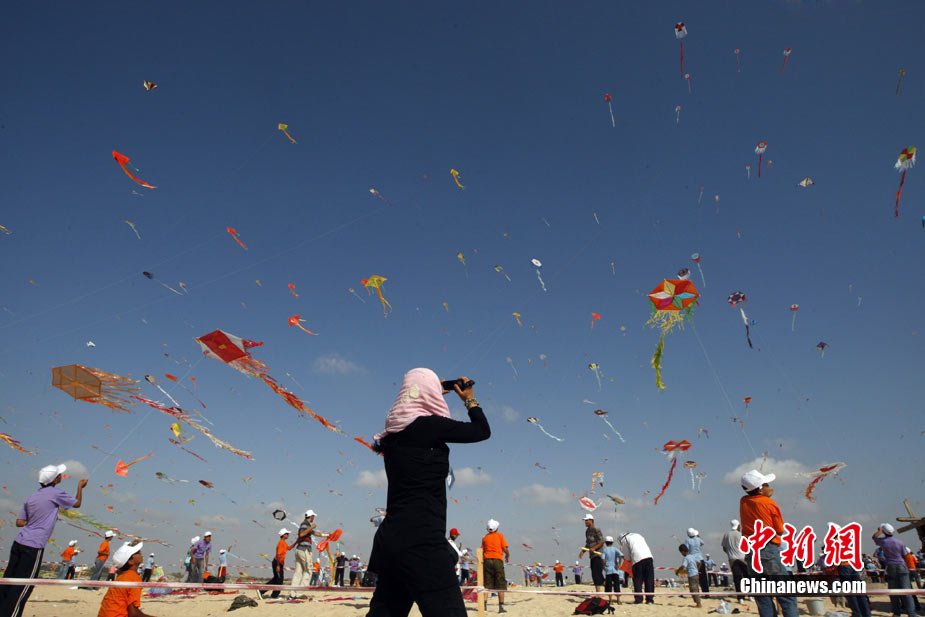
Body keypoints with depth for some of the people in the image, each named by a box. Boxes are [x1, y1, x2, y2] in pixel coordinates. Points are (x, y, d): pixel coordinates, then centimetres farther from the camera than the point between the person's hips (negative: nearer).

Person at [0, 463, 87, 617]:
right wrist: (80, 487, 20)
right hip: (34, 547, -7)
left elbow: (19, 522, 13)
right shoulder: (55, 493, -9)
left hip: (19, 542, 7)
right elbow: (77, 503, 6)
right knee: (21, 588, 1)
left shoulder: (32, 496, 11)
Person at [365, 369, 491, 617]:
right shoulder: (427, 425, -11)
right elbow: (482, 431, -1)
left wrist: (435, 397, 38)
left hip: (391, 538, 9)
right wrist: (469, 399, 15)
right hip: (420, 540, -9)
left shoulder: (395, 431, 11)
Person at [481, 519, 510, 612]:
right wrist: (508, 556, 17)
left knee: (486, 584, 7)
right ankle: (501, 606, 0)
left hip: (487, 560, 3)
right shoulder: (500, 535, 2)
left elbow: (482, 551, 9)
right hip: (498, 560, -2)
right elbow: (505, 549, -2)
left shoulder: (485, 537, 11)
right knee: (500, 585, 3)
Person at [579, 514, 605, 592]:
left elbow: (602, 542, -16)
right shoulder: (587, 531, 15)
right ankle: (597, 592, 18)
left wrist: (594, 548, -26)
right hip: (592, 556, 9)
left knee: (598, 573, -11)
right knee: (594, 575, 9)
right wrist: (583, 551, 11)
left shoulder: (596, 530, -11)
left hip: (598, 555, -9)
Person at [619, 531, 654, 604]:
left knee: (637, 580, 5)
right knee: (649, 579, 11)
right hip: (648, 556, 5)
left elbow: (627, 556, 12)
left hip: (637, 558, -5)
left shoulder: (623, 539, 15)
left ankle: (638, 599, 1)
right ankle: (650, 599, 11)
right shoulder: (637, 535, 31)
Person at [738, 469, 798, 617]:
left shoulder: (743, 501, 7)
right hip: (768, 550, -5)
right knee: (786, 596, 0)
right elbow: (780, 530, 4)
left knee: (762, 598, 9)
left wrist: (765, 495, 21)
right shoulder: (770, 503, -5)